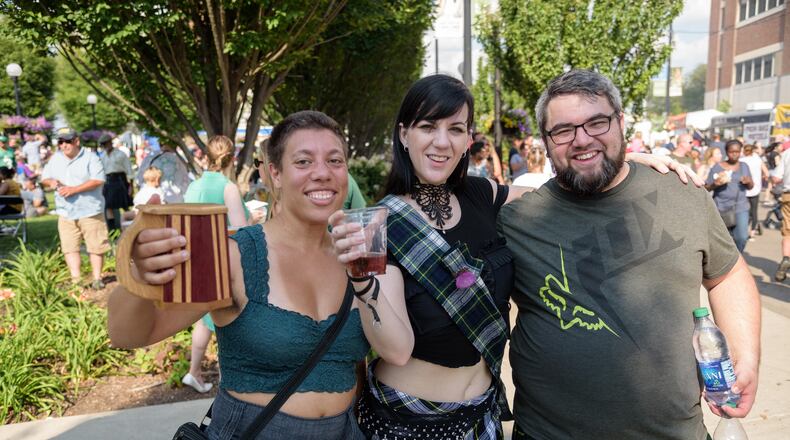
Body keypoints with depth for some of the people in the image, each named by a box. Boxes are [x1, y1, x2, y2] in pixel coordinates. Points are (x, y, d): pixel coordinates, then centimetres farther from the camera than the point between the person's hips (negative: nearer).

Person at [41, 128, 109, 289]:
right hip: (66, 212, 5)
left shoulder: (90, 157, -6)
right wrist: (51, 182, -7)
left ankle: (97, 278, 10)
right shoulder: (55, 159, 12)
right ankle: (75, 280, 9)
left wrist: (74, 189, -22)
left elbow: (98, 180, -17)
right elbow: (44, 177, 18)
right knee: (69, 247, 3)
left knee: (95, 246, 0)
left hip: (90, 211, -5)